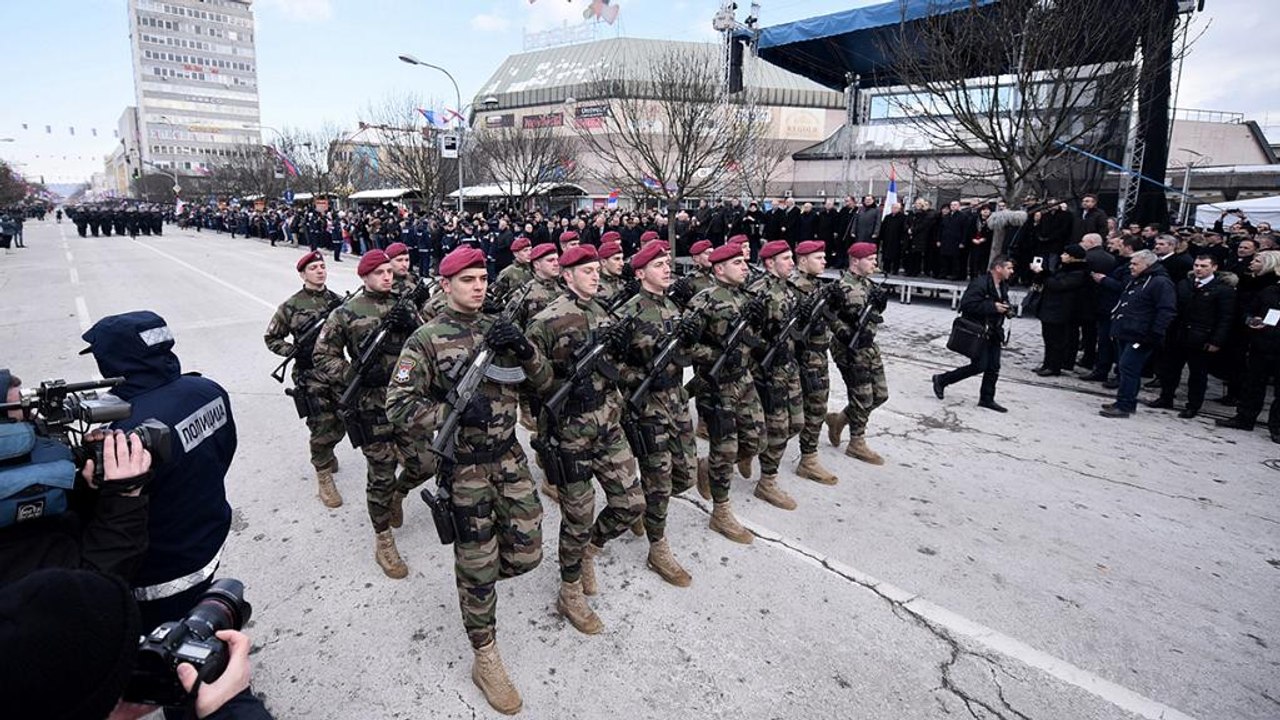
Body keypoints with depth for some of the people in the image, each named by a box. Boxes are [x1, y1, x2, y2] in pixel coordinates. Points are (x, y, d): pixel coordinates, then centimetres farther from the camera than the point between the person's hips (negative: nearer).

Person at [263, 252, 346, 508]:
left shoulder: (337, 300, 5)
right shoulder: (292, 306, -4)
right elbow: (271, 338, 6)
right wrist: (293, 352, -8)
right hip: (311, 376, -4)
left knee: (341, 422, 13)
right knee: (322, 427, -5)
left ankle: (325, 452, 42)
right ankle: (323, 477, 9)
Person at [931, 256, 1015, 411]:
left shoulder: (1003, 286, 11)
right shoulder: (979, 284, -18)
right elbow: (967, 304, -26)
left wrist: (1006, 309, 3)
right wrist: (992, 307, -25)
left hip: (993, 332, 9)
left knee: (993, 367, 8)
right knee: (979, 366, -7)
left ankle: (986, 399, 20)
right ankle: (941, 380, 9)